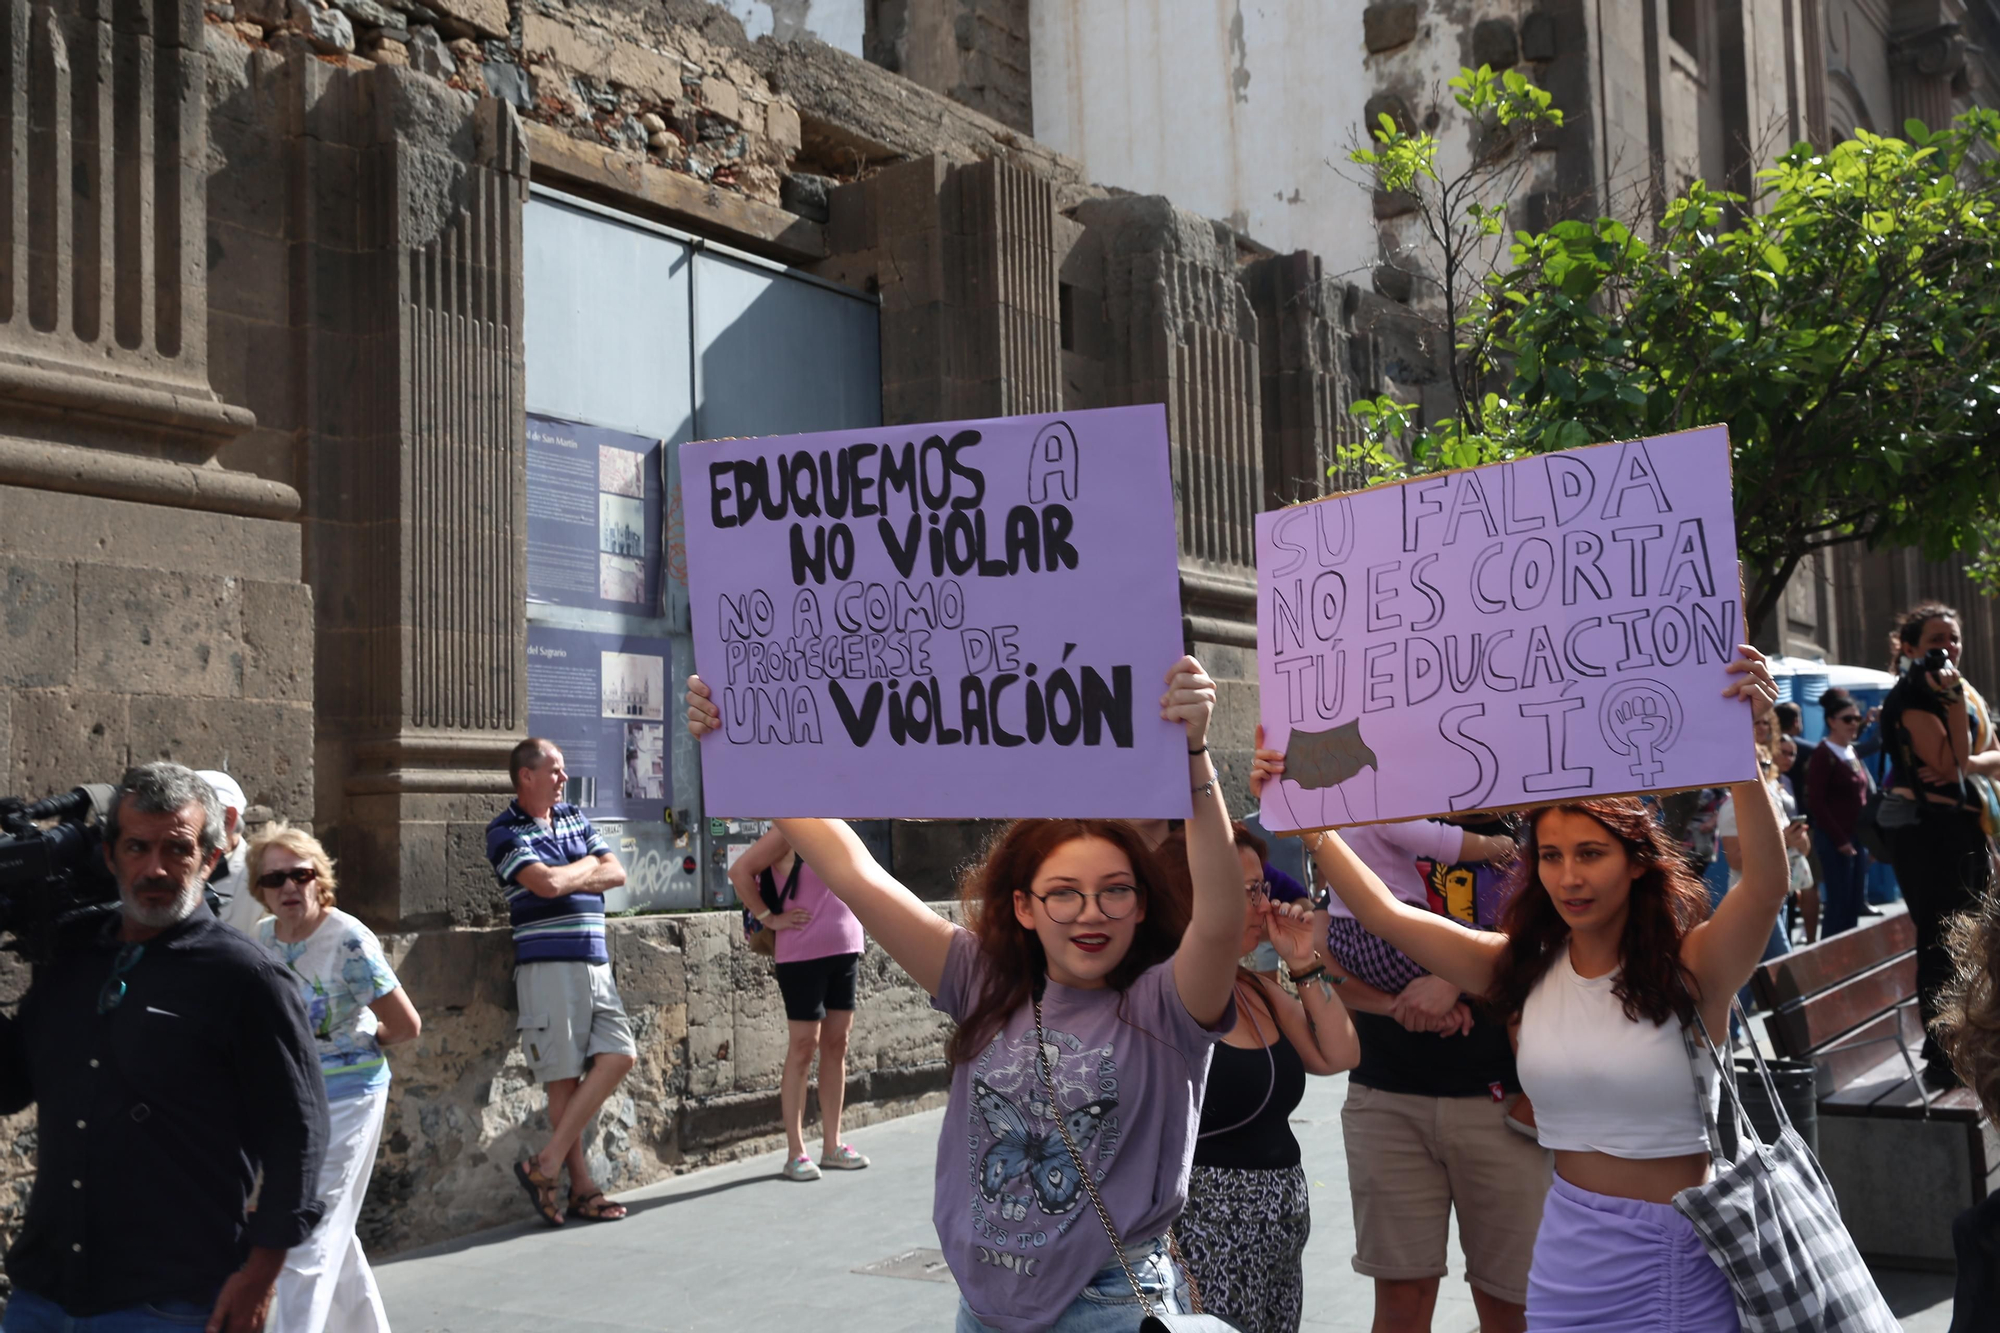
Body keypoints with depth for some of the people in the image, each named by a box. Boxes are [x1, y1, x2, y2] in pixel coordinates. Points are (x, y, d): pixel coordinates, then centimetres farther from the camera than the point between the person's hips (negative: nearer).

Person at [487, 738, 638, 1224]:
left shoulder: (575, 819, 17)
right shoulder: (505, 832, -4)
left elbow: (616, 873, 10)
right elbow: (548, 883, -18)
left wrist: (566, 878, -5)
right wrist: (586, 866, 1)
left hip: (594, 963, 7)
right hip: (547, 964, -7)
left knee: (619, 1056, -2)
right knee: (565, 1076, -4)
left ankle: (547, 1164, 2)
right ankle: (581, 1188, 4)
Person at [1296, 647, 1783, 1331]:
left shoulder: (1690, 967, -12)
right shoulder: (1527, 970, -1)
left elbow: (1766, 887, -30)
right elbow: (1386, 913, -1)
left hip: (1679, 1251, -4)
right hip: (1571, 1246, 4)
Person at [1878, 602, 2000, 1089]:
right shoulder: (1910, 697, -9)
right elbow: (1948, 761, -19)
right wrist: (1953, 700, -20)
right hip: (1926, 827, -8)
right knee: (1942, 942, -9)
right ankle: (1942, 1058, -6)